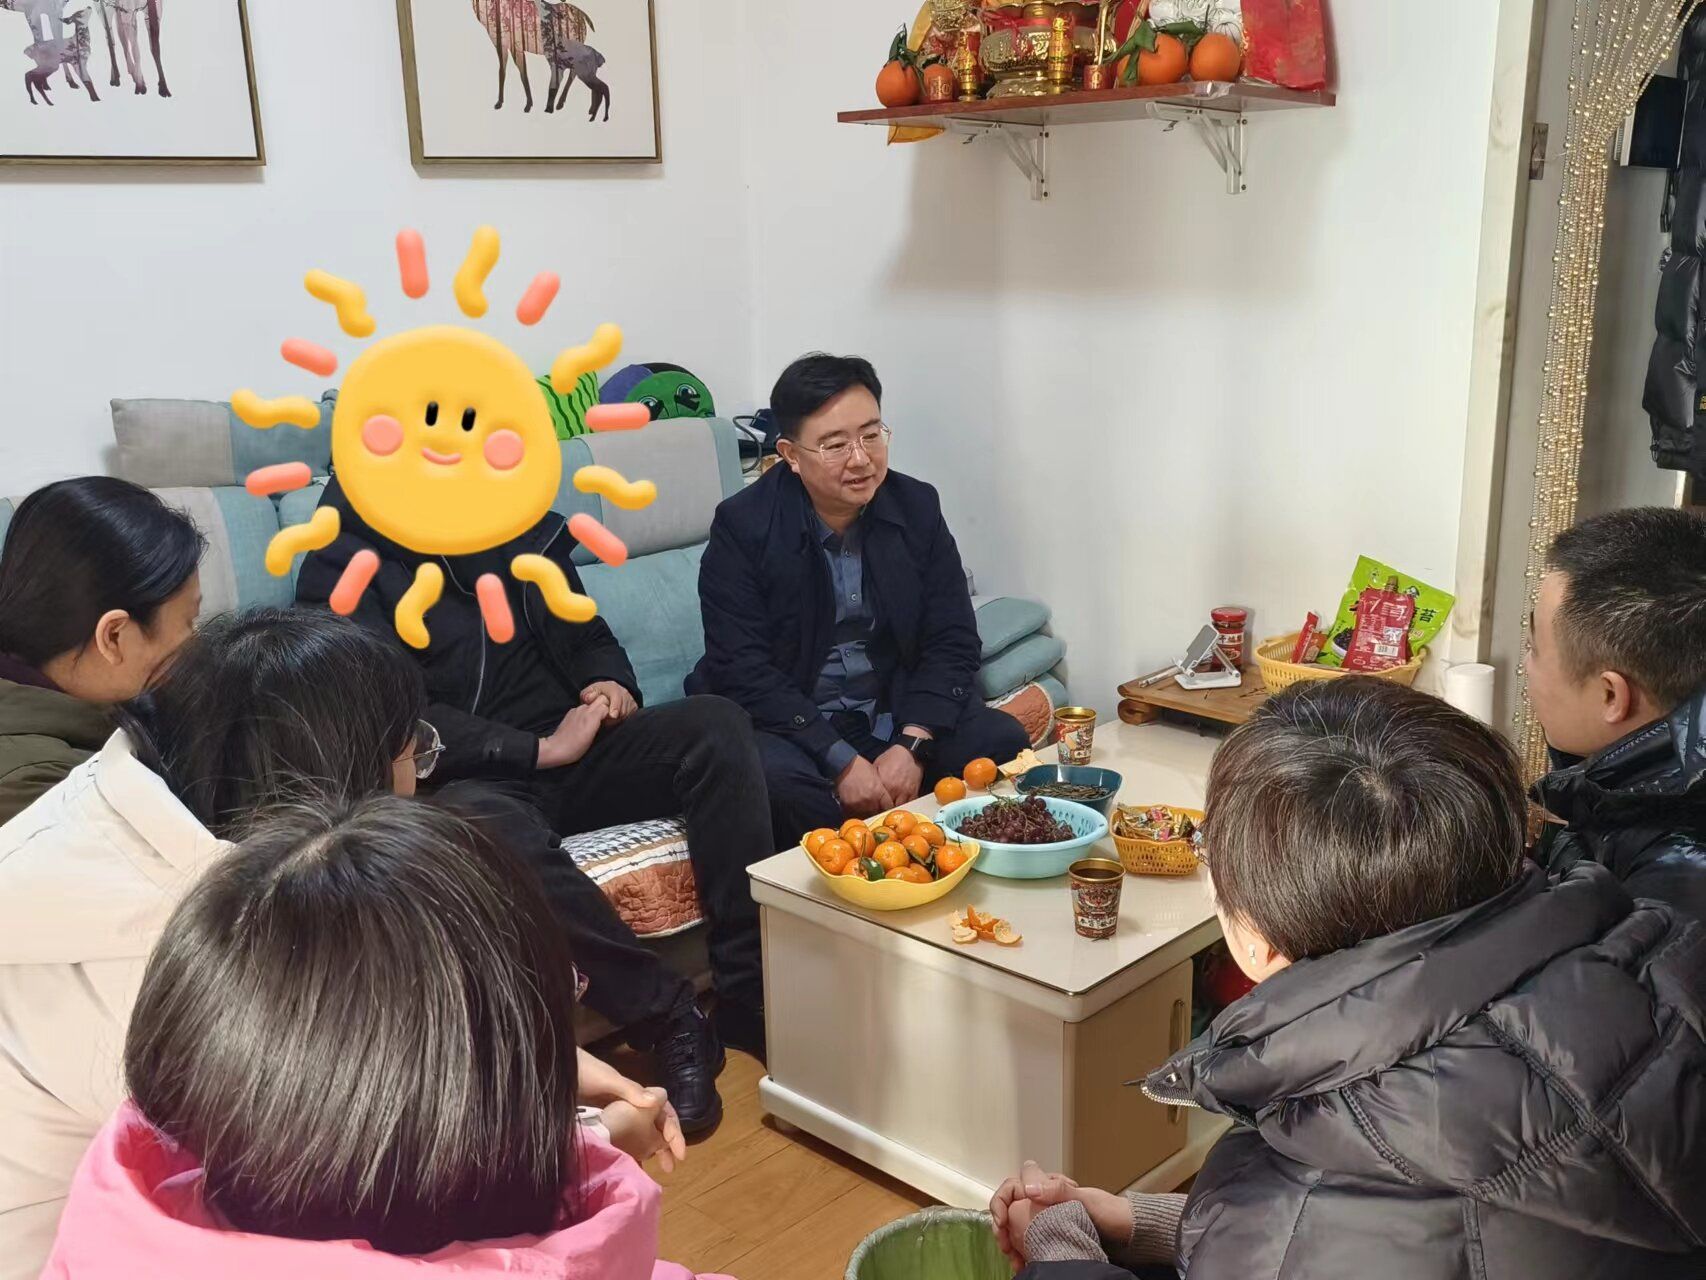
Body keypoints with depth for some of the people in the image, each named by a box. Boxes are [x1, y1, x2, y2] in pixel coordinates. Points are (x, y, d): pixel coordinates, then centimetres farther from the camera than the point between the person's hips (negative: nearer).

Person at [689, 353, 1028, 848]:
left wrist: (911, 746, -18)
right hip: (789, 724, -3)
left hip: (899, 716, 3)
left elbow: (953, 641, -2)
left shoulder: (917, 508, 0)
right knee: (772, 778, -34)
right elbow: (741, 670, -16)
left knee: (1003, 743, -19)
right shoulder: (744, 525, -11)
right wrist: (842, 762, -24)